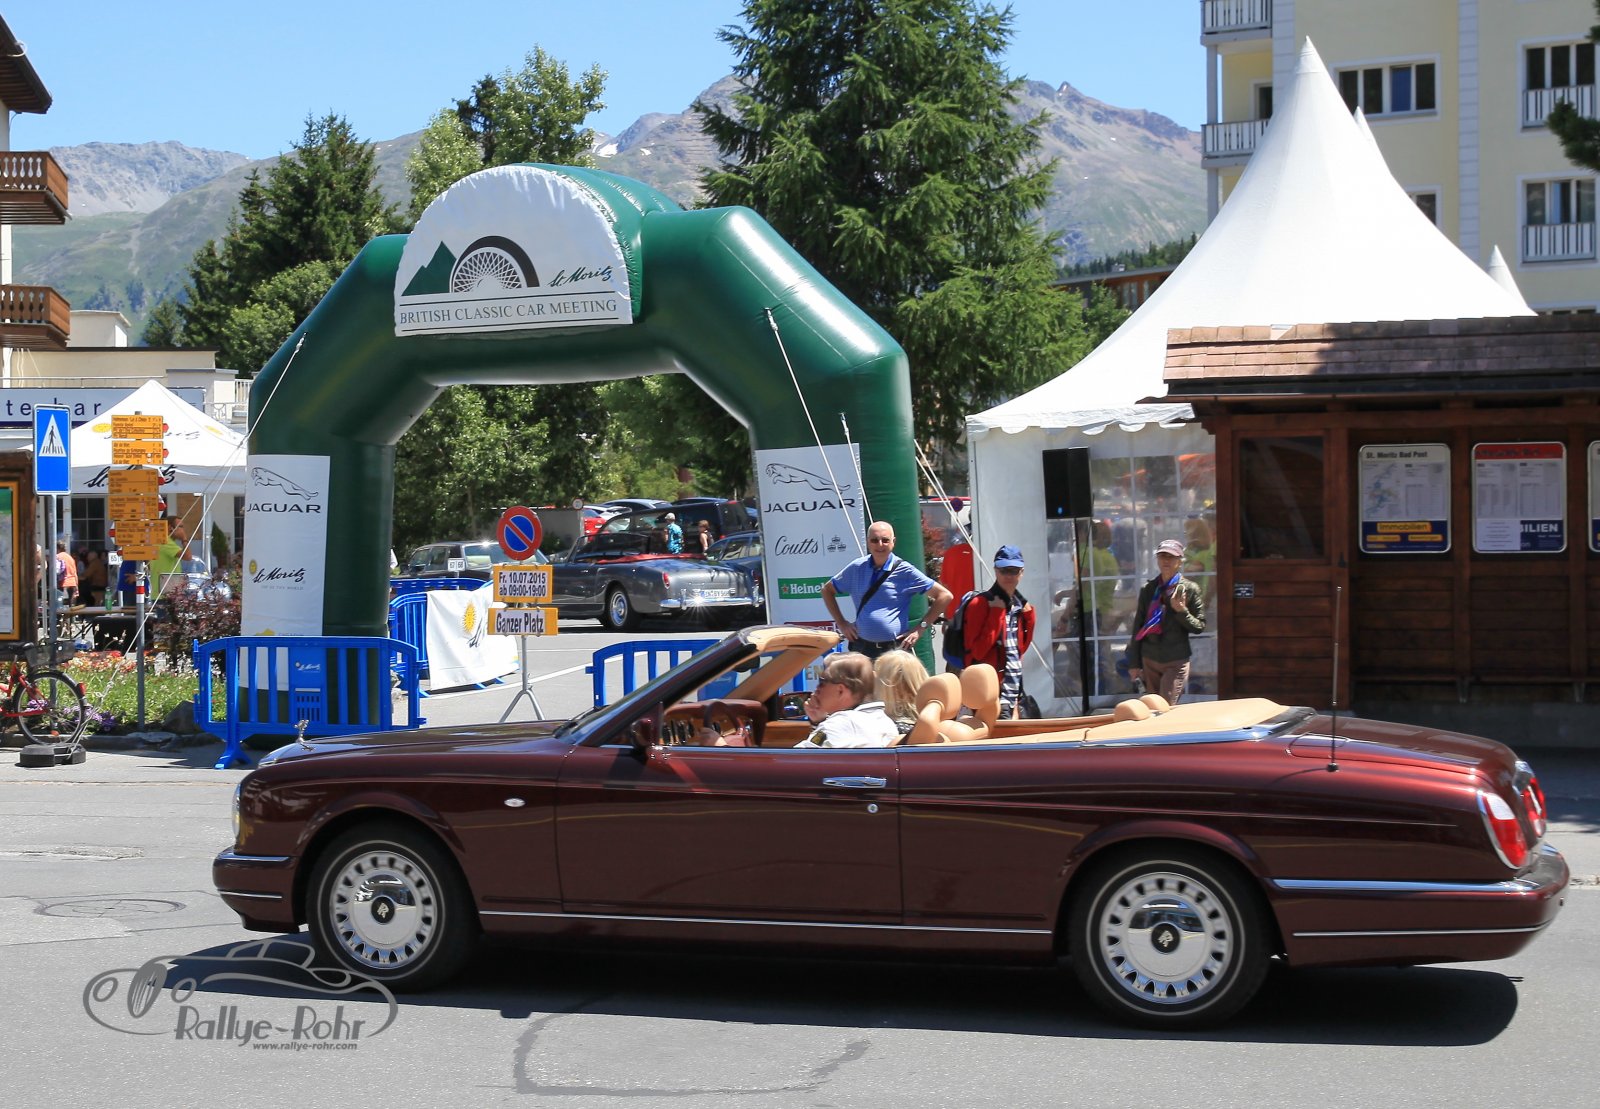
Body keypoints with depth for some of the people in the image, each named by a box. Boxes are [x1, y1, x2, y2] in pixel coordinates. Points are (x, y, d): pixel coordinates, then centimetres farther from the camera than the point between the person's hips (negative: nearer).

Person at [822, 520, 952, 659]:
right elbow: (827, 589, 22)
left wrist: (920, 629, -4)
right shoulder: (857, 568, 7)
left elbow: (944, 596, -2)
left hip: (895, 649, -3)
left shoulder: (904, 571, -3)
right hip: (861, 648, 3)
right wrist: (842, 623, 12)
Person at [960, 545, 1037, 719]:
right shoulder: (980, 604, -11)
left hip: (1014, 690, 8)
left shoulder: (1020, 605, 12)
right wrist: (997, 613, -18)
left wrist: (1029, 618, 6)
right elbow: (977, 651, -20)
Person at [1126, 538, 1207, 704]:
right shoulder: (1148, 589, 6)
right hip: (1150, 659, 4)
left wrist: (1181, 611, -20)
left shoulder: (1189, 589, -2)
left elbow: (1199, 626, -1)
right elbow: (1138, 626, 10)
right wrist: (1134, 663, 7)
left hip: (1176, 661, -4)